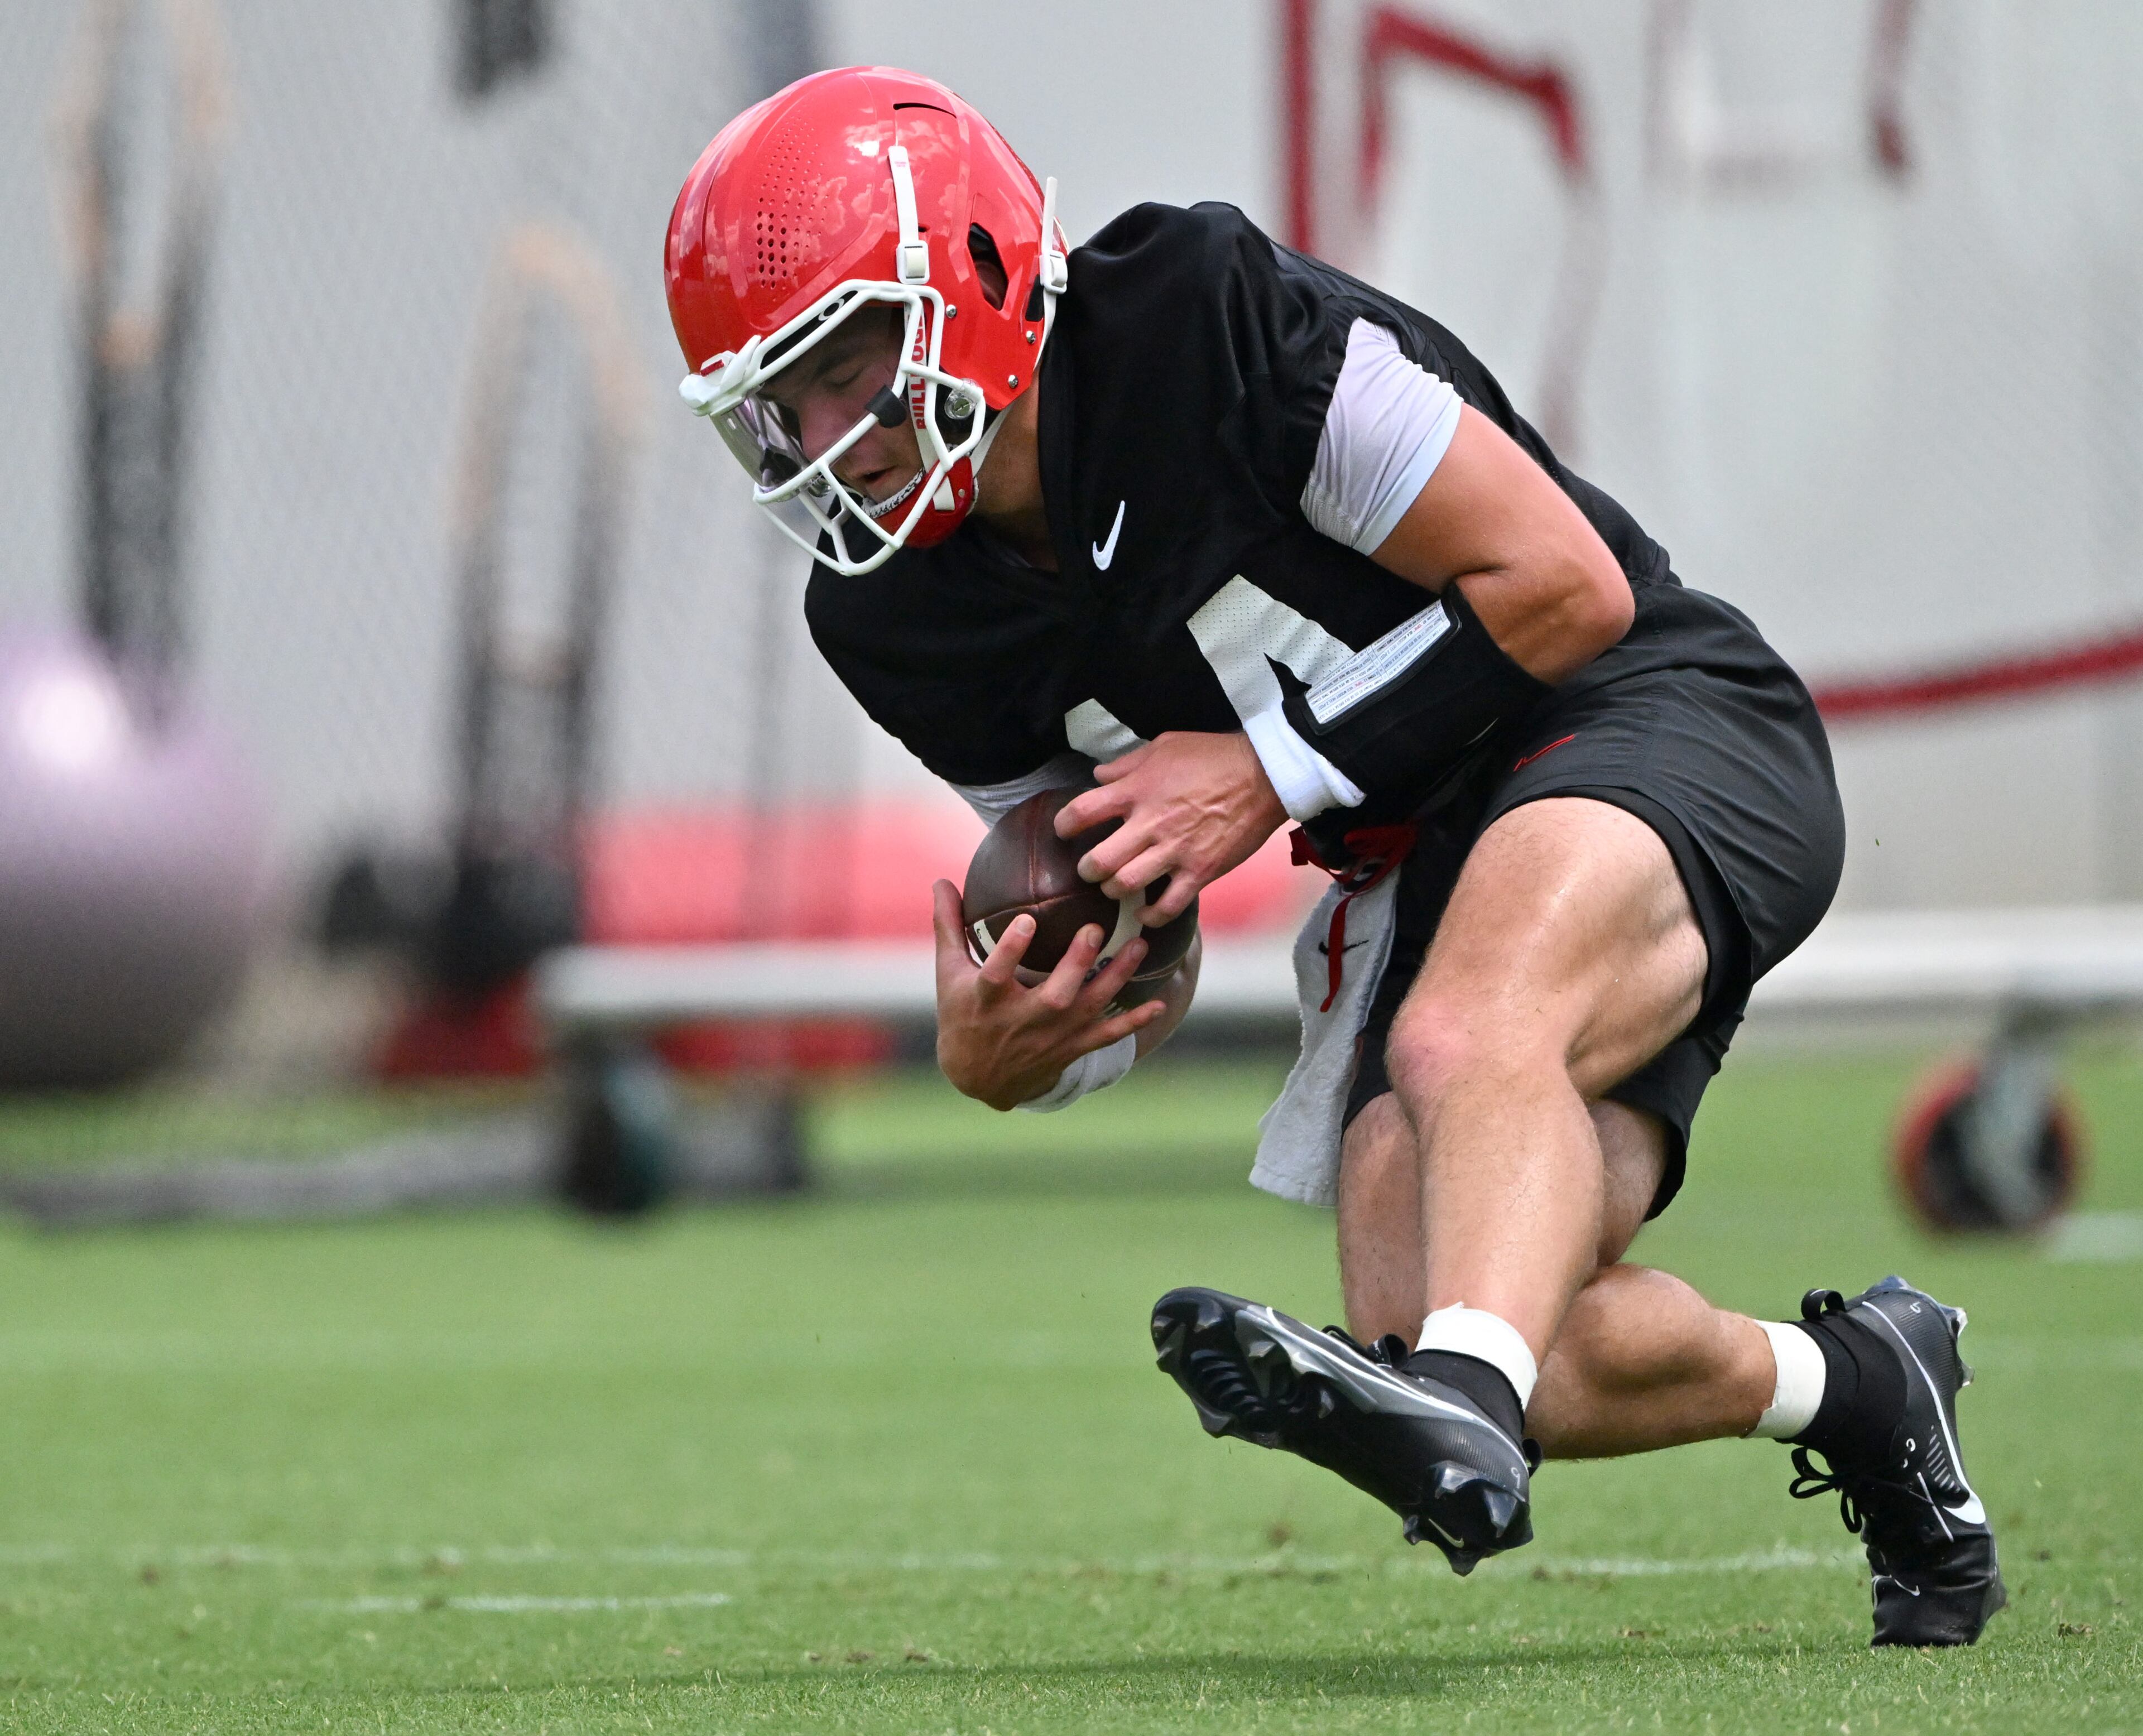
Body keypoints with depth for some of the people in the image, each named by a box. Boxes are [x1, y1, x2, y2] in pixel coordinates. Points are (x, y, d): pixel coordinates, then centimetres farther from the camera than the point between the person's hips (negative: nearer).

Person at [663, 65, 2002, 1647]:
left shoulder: (1210, 319, -20)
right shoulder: (900, 623, 0)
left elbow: (1568, 586, -17)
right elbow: (1139, 947, 7)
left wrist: (1276, 772, -19)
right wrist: (996, 1062, -16)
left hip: (1655, 712, -7)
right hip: (1419, 859, 7)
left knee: (1470, 1038, -38)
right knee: (1418, 1311, -11)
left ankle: (1465, 1403, -62)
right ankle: (1857, 1383, 12)